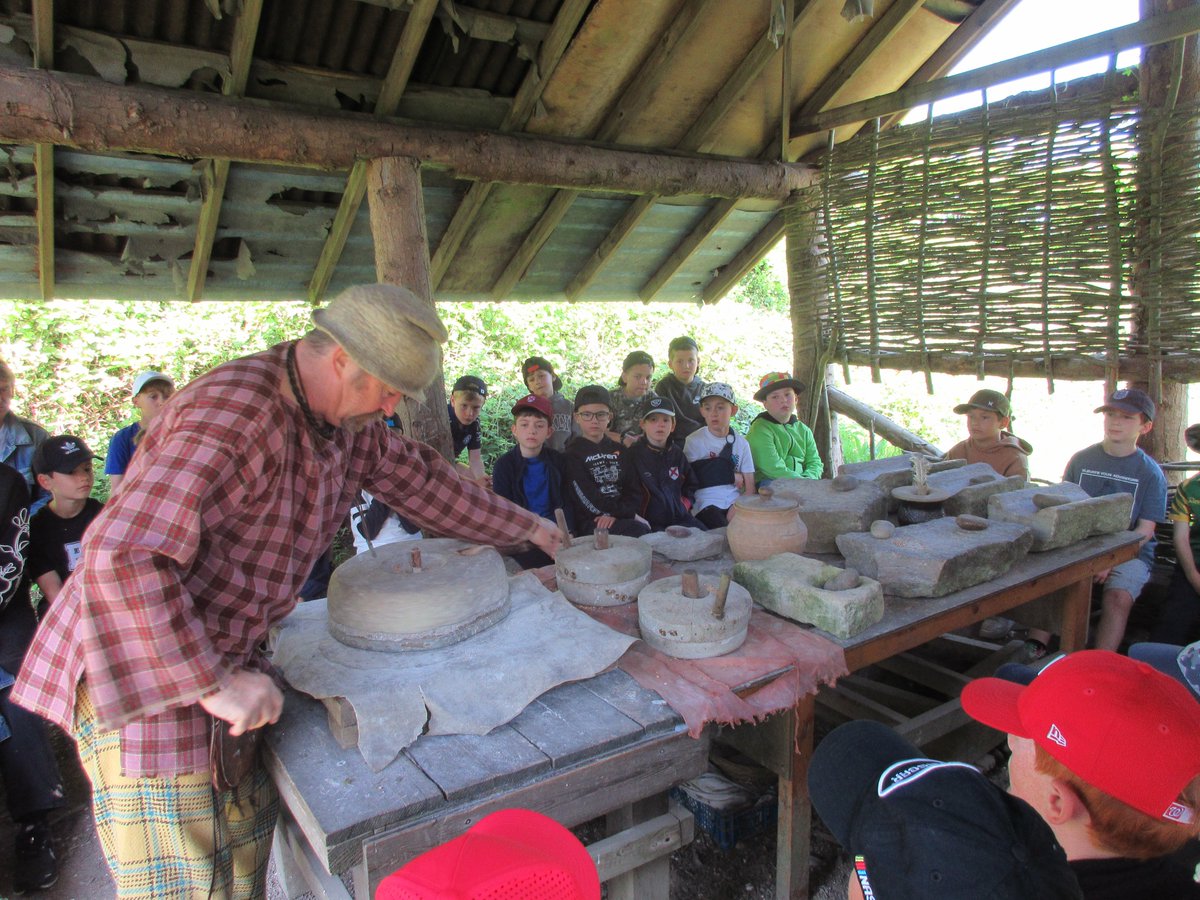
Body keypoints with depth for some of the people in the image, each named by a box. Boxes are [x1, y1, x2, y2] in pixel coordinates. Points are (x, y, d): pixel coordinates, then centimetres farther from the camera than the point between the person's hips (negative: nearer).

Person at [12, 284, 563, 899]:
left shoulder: (345, 416, 1)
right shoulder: (236, 414, -28)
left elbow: (417, 477, 15)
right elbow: (123, 556, -33)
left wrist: (527, 528, 17)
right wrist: (212, 683, -27)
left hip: (218, 663, 8)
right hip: (147, 668, -8)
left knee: (245, 850, 17)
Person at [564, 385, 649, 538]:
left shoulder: (620, 451, 18)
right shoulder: (572, 454, 2)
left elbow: (634, 490, 9)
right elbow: (587, 499, -7)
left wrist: (616, 514, -12)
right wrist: (630, 513, -9)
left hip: (621, 519, 5)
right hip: (590, 522, -4)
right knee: (639, 531, -29)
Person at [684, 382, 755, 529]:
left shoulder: (741, 443, 10)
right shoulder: (693, 441, 1)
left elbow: (749, 487, 6)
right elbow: (692, 479, -2)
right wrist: (732, 477, 0)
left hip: (735, 504, 3)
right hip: (706, 505, -3)